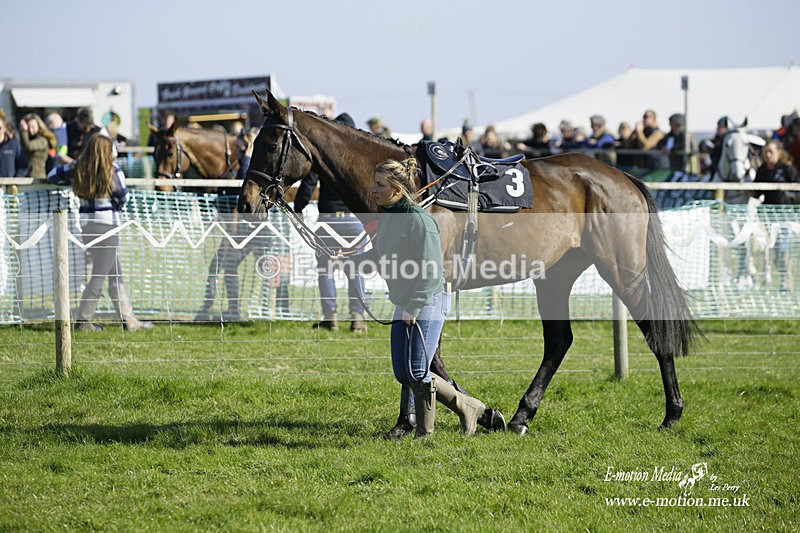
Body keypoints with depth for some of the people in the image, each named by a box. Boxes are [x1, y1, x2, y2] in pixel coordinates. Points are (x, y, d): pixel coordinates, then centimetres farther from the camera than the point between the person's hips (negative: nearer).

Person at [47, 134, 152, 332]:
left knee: (115, 275, 13)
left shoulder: (77, 170, 3)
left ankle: (128, 319, 15)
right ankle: (83, 320, 1)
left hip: (86, 224, 6)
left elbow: (52, 175, 11)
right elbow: (123, 198, -3)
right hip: (109, 223, -6)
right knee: (99, 275, 2)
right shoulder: (113, 172, -9)